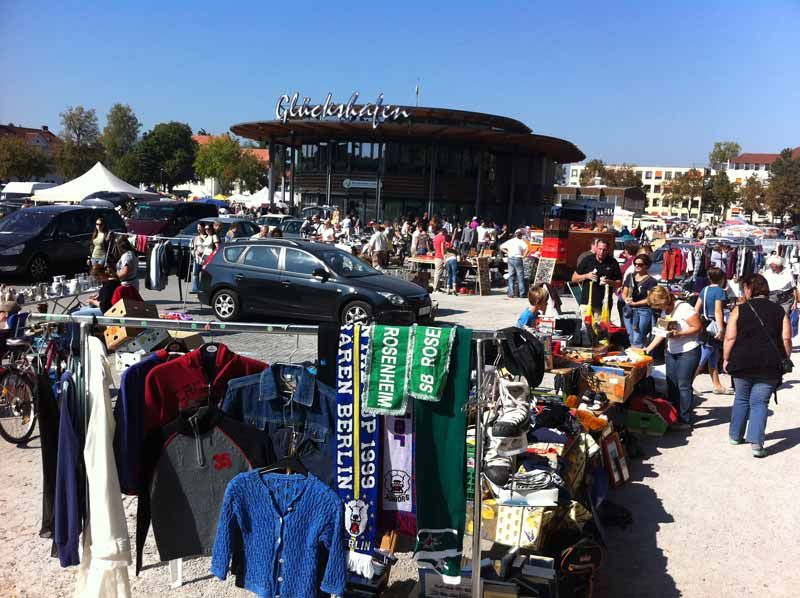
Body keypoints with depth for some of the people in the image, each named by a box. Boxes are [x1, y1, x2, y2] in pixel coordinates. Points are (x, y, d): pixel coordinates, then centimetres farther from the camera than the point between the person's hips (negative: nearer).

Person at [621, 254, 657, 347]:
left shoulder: (651, 281, -7)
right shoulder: (630, 277, 11)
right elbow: (624, 293, 12)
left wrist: (634, 303, -17)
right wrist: (626, 299, -10)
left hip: (643, 311, -6)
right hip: (628, 311, 6)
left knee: (637, 341, -11)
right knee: (631, 339, 14)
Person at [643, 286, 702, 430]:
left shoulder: (684, 308, -16)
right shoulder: (665, 312, 9)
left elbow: (698, 327, -14)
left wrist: (678, 333, -24)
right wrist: (649, 348, 9)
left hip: (688, 352, -8)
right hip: (671, 352, 8)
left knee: (683, 385, -6)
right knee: (671, 385, 8)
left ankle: (685, 420, 0)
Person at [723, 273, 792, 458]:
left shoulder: (739, 310, -3)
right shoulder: (779, 311, 4)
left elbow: (730, 338, -5)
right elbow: (786, 339, 2)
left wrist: (726, 359, 5)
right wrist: (785, 360, 14)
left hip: (742, 363, 0)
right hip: (769, 366, 0)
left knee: (741, 399, 17)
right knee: (760, 402, 3)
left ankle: (735, 435, 25)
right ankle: (756, 442, -8)